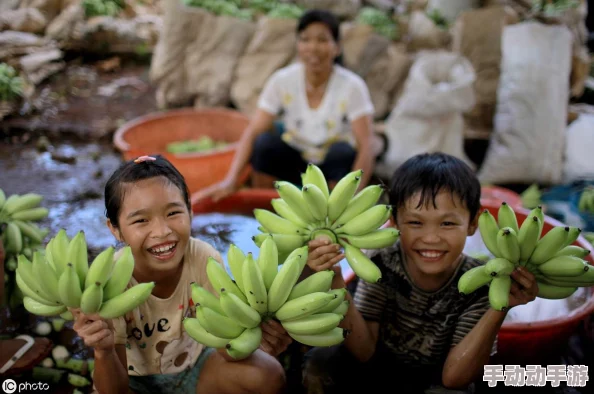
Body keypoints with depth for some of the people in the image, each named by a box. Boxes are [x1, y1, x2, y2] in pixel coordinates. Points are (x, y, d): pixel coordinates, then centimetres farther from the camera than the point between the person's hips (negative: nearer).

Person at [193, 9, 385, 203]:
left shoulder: (352, 86, -19)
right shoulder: (282, 81, -14)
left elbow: (366, 145, -23)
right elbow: (252, 132, -19)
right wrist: (230, 180, -32)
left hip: (334, 166, -1)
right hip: (295, 163, 1)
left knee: (343, 151, -31)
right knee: (265, 142, -25)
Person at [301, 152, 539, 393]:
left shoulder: (479, 285, -25)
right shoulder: (381, 263, -22)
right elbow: (364, 351, -21)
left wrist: (499, 308, -38)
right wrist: (336, 282, -35)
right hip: (380, 363, 2)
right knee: (320, 362, -22)